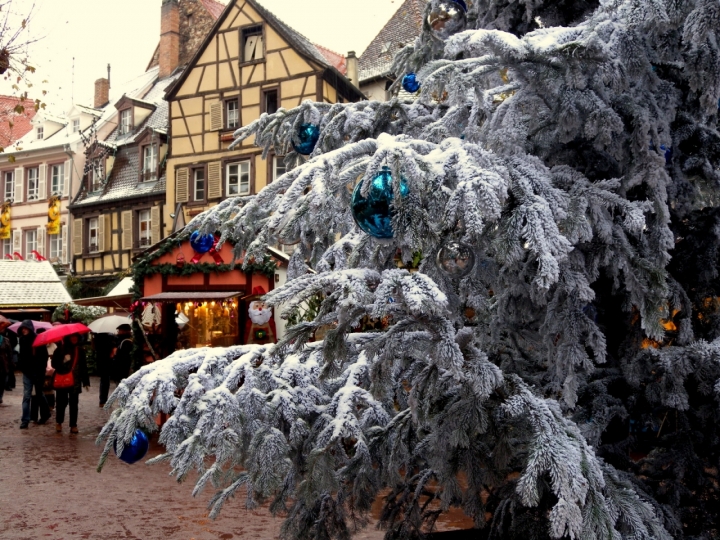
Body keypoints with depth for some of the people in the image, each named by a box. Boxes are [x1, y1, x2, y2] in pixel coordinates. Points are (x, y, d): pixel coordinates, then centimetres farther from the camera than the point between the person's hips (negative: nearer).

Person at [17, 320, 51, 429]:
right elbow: (21, 355, 13)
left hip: (37, 371, -3)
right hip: (27, 371, 3)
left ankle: (45, 414, 31)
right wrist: (21, 365, -1)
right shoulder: (22, 340, 3)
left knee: (39, 394, 11)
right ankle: (25, 420, -3)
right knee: (26, 395, -2)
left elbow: (44, 356, -11)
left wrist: (41, 369, -16)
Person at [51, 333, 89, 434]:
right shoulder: (60, 349, -3)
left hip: (75, 381, 2)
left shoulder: (80, 350, 6)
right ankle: (59, 422, 21)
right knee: (61, 402, 1)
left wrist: (86, 381, 8)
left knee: (74, 403, 4)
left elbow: (84, 367, 9)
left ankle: (73, 425, 11)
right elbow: (54, 364, -4)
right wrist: (63, 361, -23)